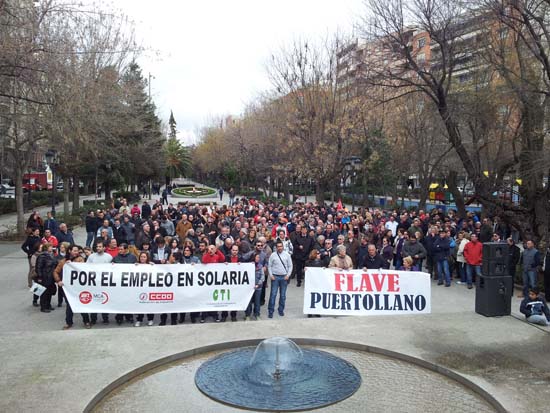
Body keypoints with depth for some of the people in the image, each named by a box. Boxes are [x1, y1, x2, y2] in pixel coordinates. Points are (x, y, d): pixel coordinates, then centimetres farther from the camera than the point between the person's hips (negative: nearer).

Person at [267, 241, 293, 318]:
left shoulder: (287, 255, 3)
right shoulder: (272, 255, 1)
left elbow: (290, 266, 5)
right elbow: (269, 266, 4)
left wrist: (288, 275, -3)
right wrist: (271, 275, -4)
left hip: (284, 277, 1)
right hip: (275, 277, -1)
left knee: (283, 295, 8)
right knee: (273, 294, -4)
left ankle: (281, 310, 20)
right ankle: (270, 311, 2)